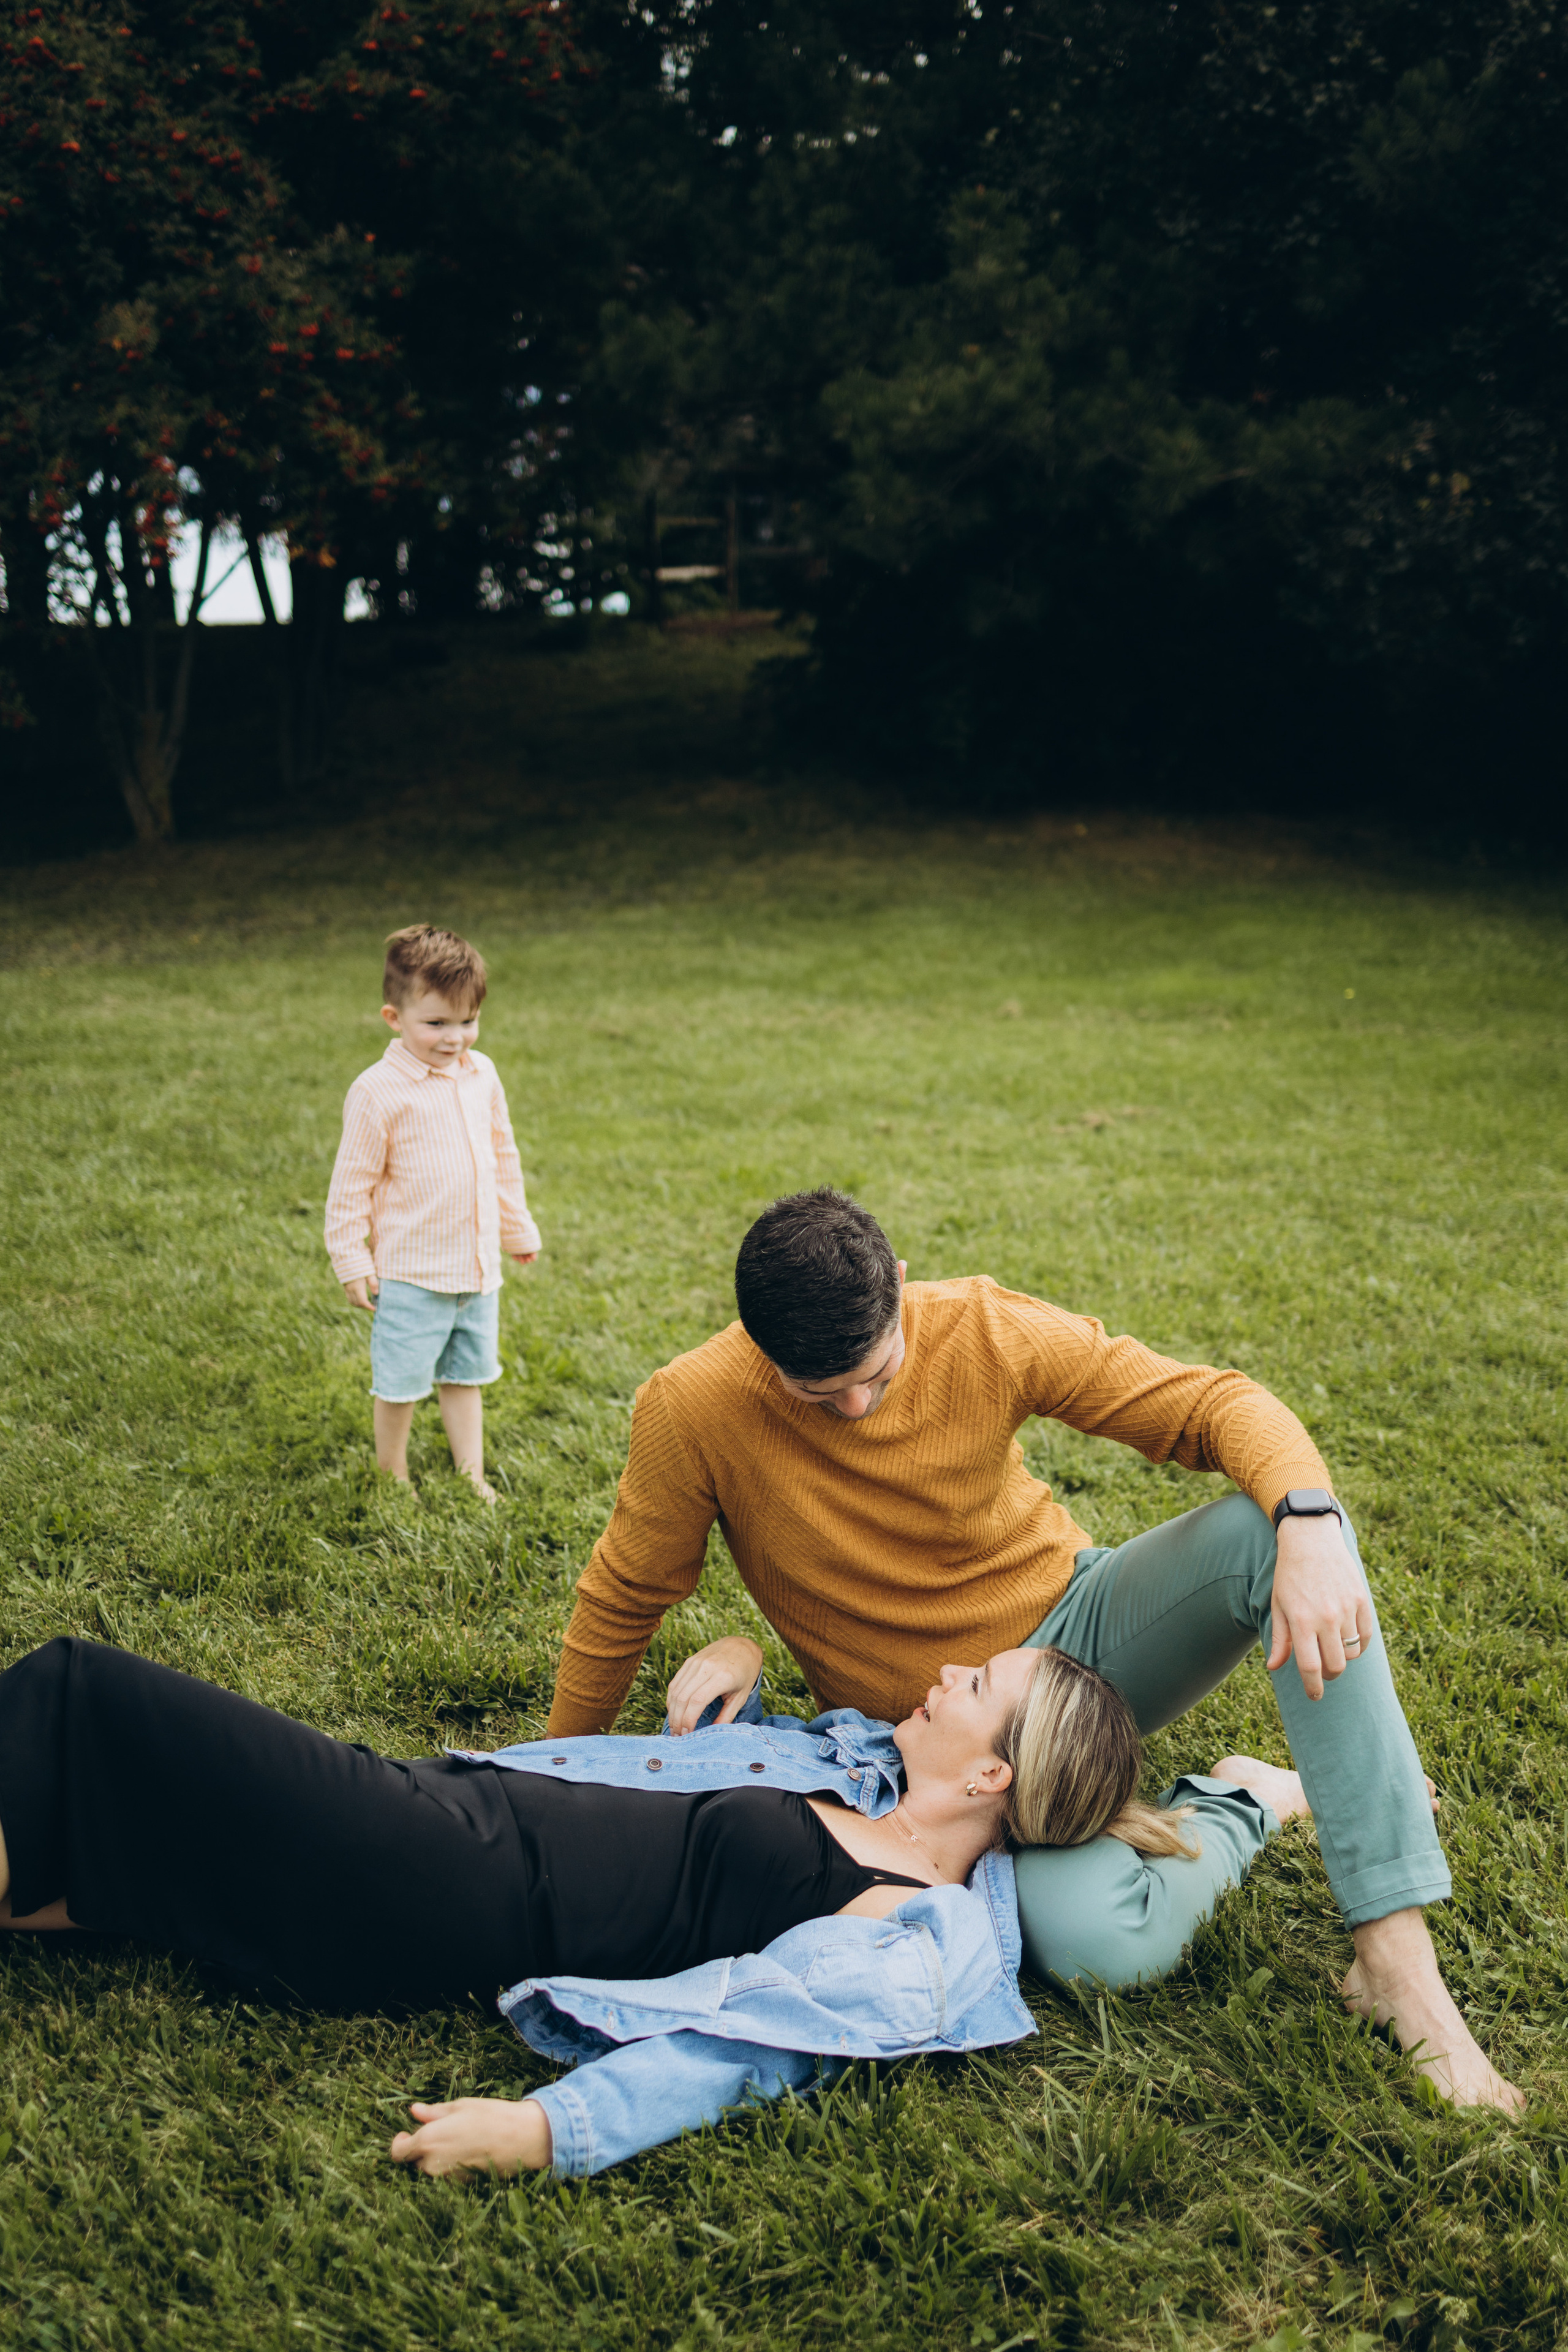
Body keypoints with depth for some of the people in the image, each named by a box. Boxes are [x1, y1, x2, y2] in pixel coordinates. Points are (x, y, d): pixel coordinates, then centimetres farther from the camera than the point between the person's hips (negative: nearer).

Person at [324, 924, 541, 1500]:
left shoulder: (481, 1075, 4)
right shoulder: (378, 1091, -14)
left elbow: (503, 1158, 18)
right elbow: (352, 1182, -10)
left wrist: (518, 1230, 24)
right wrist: (351, 1263, -9)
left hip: (478, 1268, 6)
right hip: (410, 1274, -5)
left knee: (466, 1375, 16)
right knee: (400, 1382, 6)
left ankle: (473, 1478, 27)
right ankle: (392, 1483, 24)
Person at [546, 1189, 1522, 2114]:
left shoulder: (985, 1333, -18)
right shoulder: (692, 1412, -21)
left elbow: (1213, 1403, -17)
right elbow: (623, 1602, -5)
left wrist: (1312, 1526, -37)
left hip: (1078, 1624, 2)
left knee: (1265, 1529, -29)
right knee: (1096, 1944, -32)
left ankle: (1397, 1954, -28)